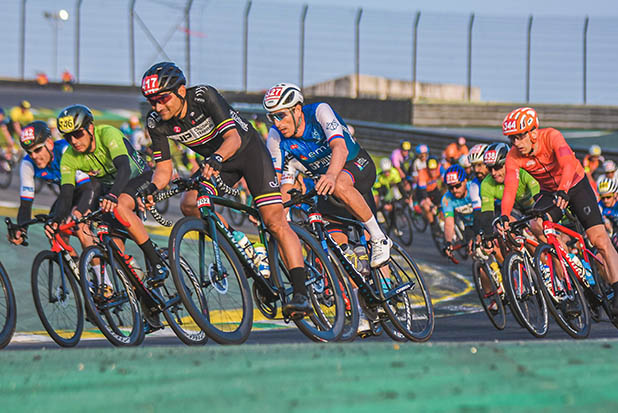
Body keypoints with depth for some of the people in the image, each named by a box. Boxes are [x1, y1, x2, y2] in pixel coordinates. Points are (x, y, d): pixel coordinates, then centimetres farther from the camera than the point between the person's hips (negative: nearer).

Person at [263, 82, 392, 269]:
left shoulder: (319, 112, -28)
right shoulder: (276, 137, -15)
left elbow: (340, 148, -43)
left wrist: (331, 176, -62)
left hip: (358, 166, -6)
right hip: (322, 174, 6)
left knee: (338, 185, -38)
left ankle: (379, 239, -25)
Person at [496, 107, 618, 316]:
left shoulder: (551, 136, -29)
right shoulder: (513, 157, -19)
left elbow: (568, 164, -44)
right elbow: (510, 187, -29)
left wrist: (562, 192, -61)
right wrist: (504, 217, -47)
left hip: (576, 185, -3)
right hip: (549, 192, 3)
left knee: (599, 238, -16)